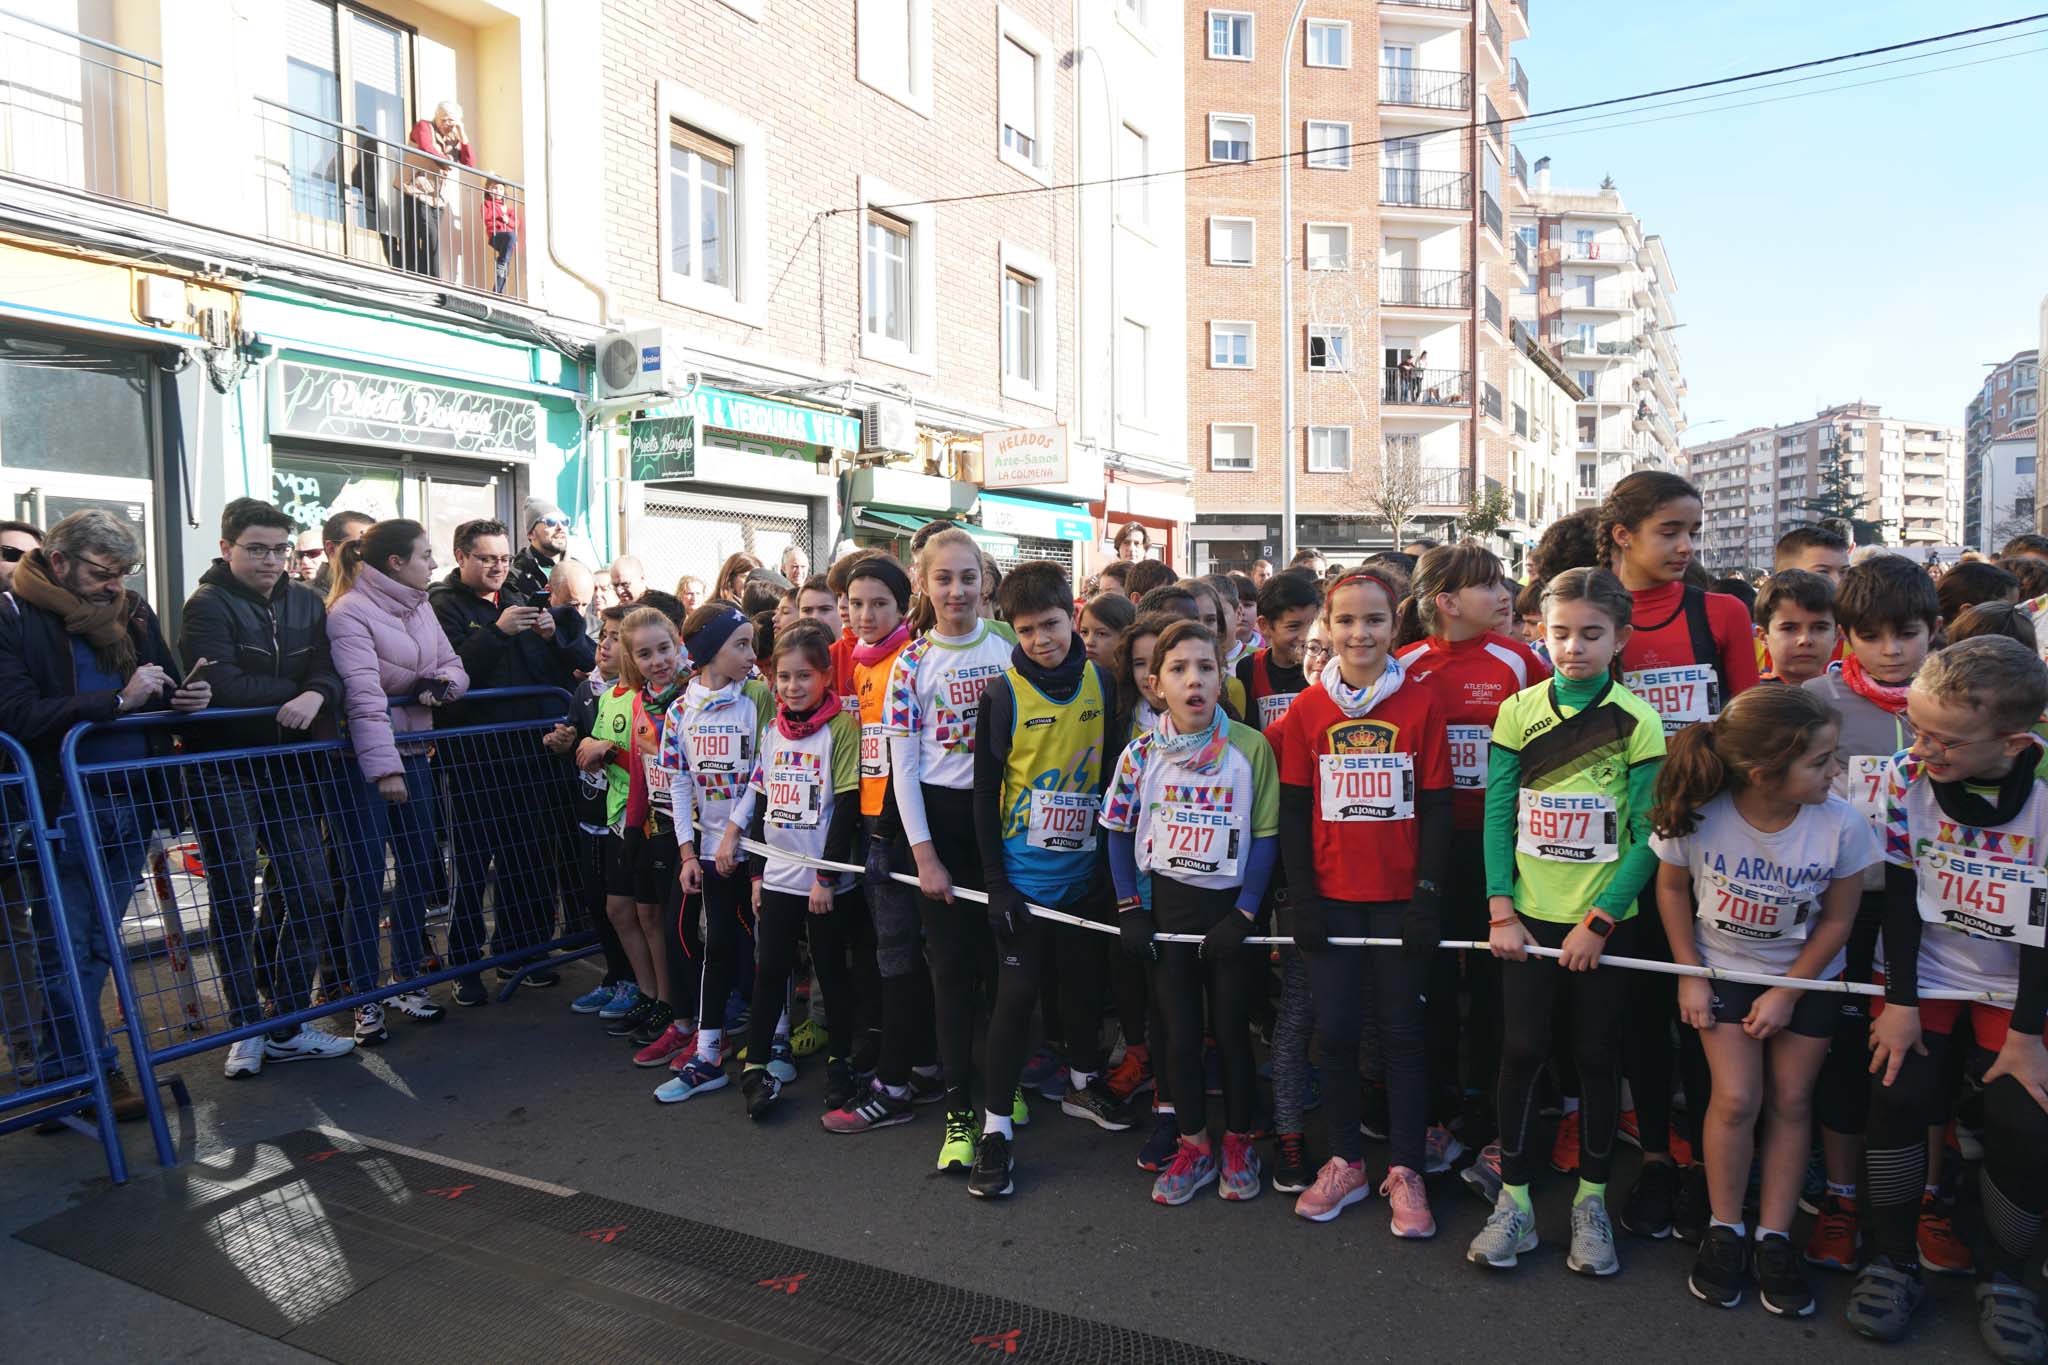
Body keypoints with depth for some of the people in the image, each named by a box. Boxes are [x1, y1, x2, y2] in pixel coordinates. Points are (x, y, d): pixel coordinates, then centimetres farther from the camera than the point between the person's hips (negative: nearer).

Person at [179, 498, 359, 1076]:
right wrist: (294, 692, -13)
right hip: (223, 772, -5)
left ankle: (289, 1024, 16)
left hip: (287, 767, 5)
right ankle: (247, 1027, 16)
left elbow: (330, 673, -4)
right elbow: (224, 687, -21)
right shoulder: (208, 606, -8)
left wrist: (316, 695, -25)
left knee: (309, 893, 4)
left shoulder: (307, 604, 7)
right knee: (234, 901, 4)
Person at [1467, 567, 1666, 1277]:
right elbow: (1498, 815, 0)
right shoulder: (1518, 712, 0)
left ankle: (1591, 1200, 25)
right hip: (1527, 915, 1)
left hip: (1604, 919, -1)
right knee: (1522, 1051, 3)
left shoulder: (1637, 720, -5)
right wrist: (1501, 911, -7)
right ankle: (1514, 1200, 16)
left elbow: (1648, 835, -6)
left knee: (1597, 1056, 9)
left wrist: (1598, 922, -11)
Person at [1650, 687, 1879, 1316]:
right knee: (1736, 1098, -6)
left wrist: (1786, 993, -9)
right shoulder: (1700, 817, -27)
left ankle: (1774, 1236, 20)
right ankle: (1724, 1230, 14)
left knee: (1790, 1099, 6)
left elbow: (1837, 919, -9)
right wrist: (1690, 976, -7)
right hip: (1722, 969, -1)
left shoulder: (1842, 824, -24)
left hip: (1807, 977, 1)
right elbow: (1672, 887, -7)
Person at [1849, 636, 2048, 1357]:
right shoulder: (1907, 776, -16)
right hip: (1924, 971, 1)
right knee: (1900, 1093, -12)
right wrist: (1899, 1002, -8)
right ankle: (1891, 1259, 8)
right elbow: (1901, 894, -8)